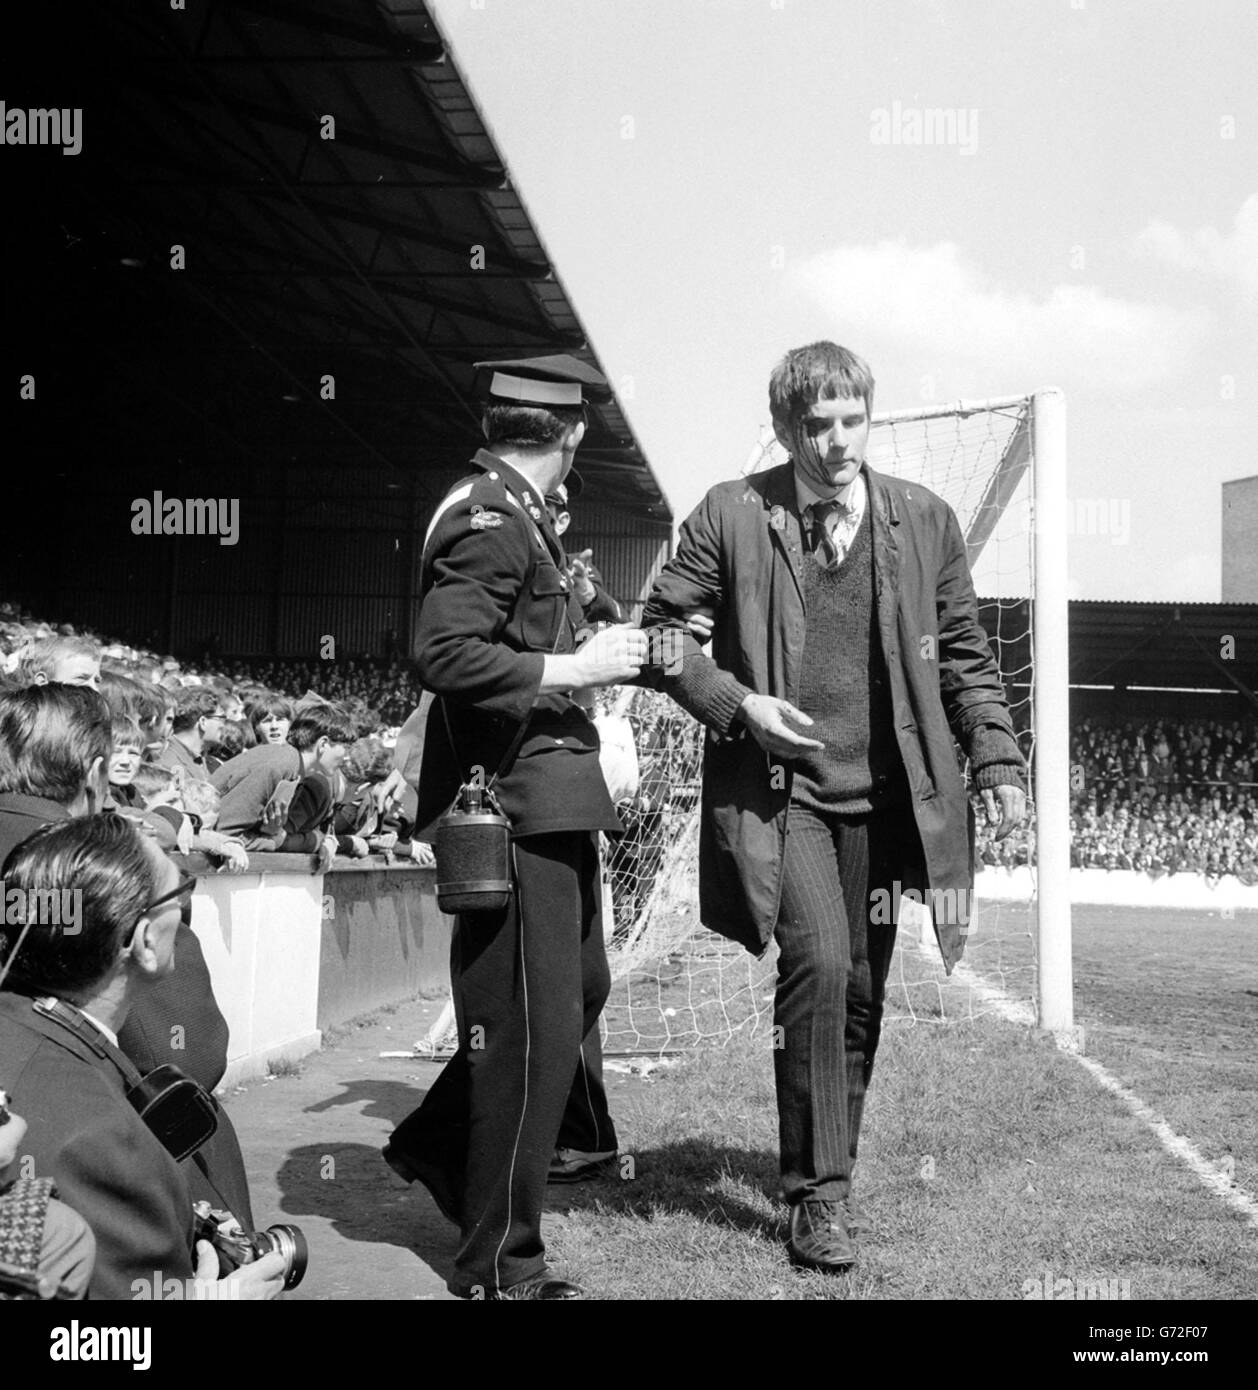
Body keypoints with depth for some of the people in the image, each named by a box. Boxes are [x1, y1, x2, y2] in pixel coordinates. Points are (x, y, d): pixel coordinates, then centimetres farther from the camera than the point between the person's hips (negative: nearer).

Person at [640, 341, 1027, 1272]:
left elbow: (964, 655, 10)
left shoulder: (924, 520, 4)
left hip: (884, 793, 3)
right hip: (778, 786, -3)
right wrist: (735, 703, -11)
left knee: (862, 988, 9)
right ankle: (819, 1191, -7)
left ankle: (830, 1170, 29)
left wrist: (999, 762, 0)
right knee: (818, 962, -19)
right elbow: (661, 628, 3)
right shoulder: (732, 516, -3)